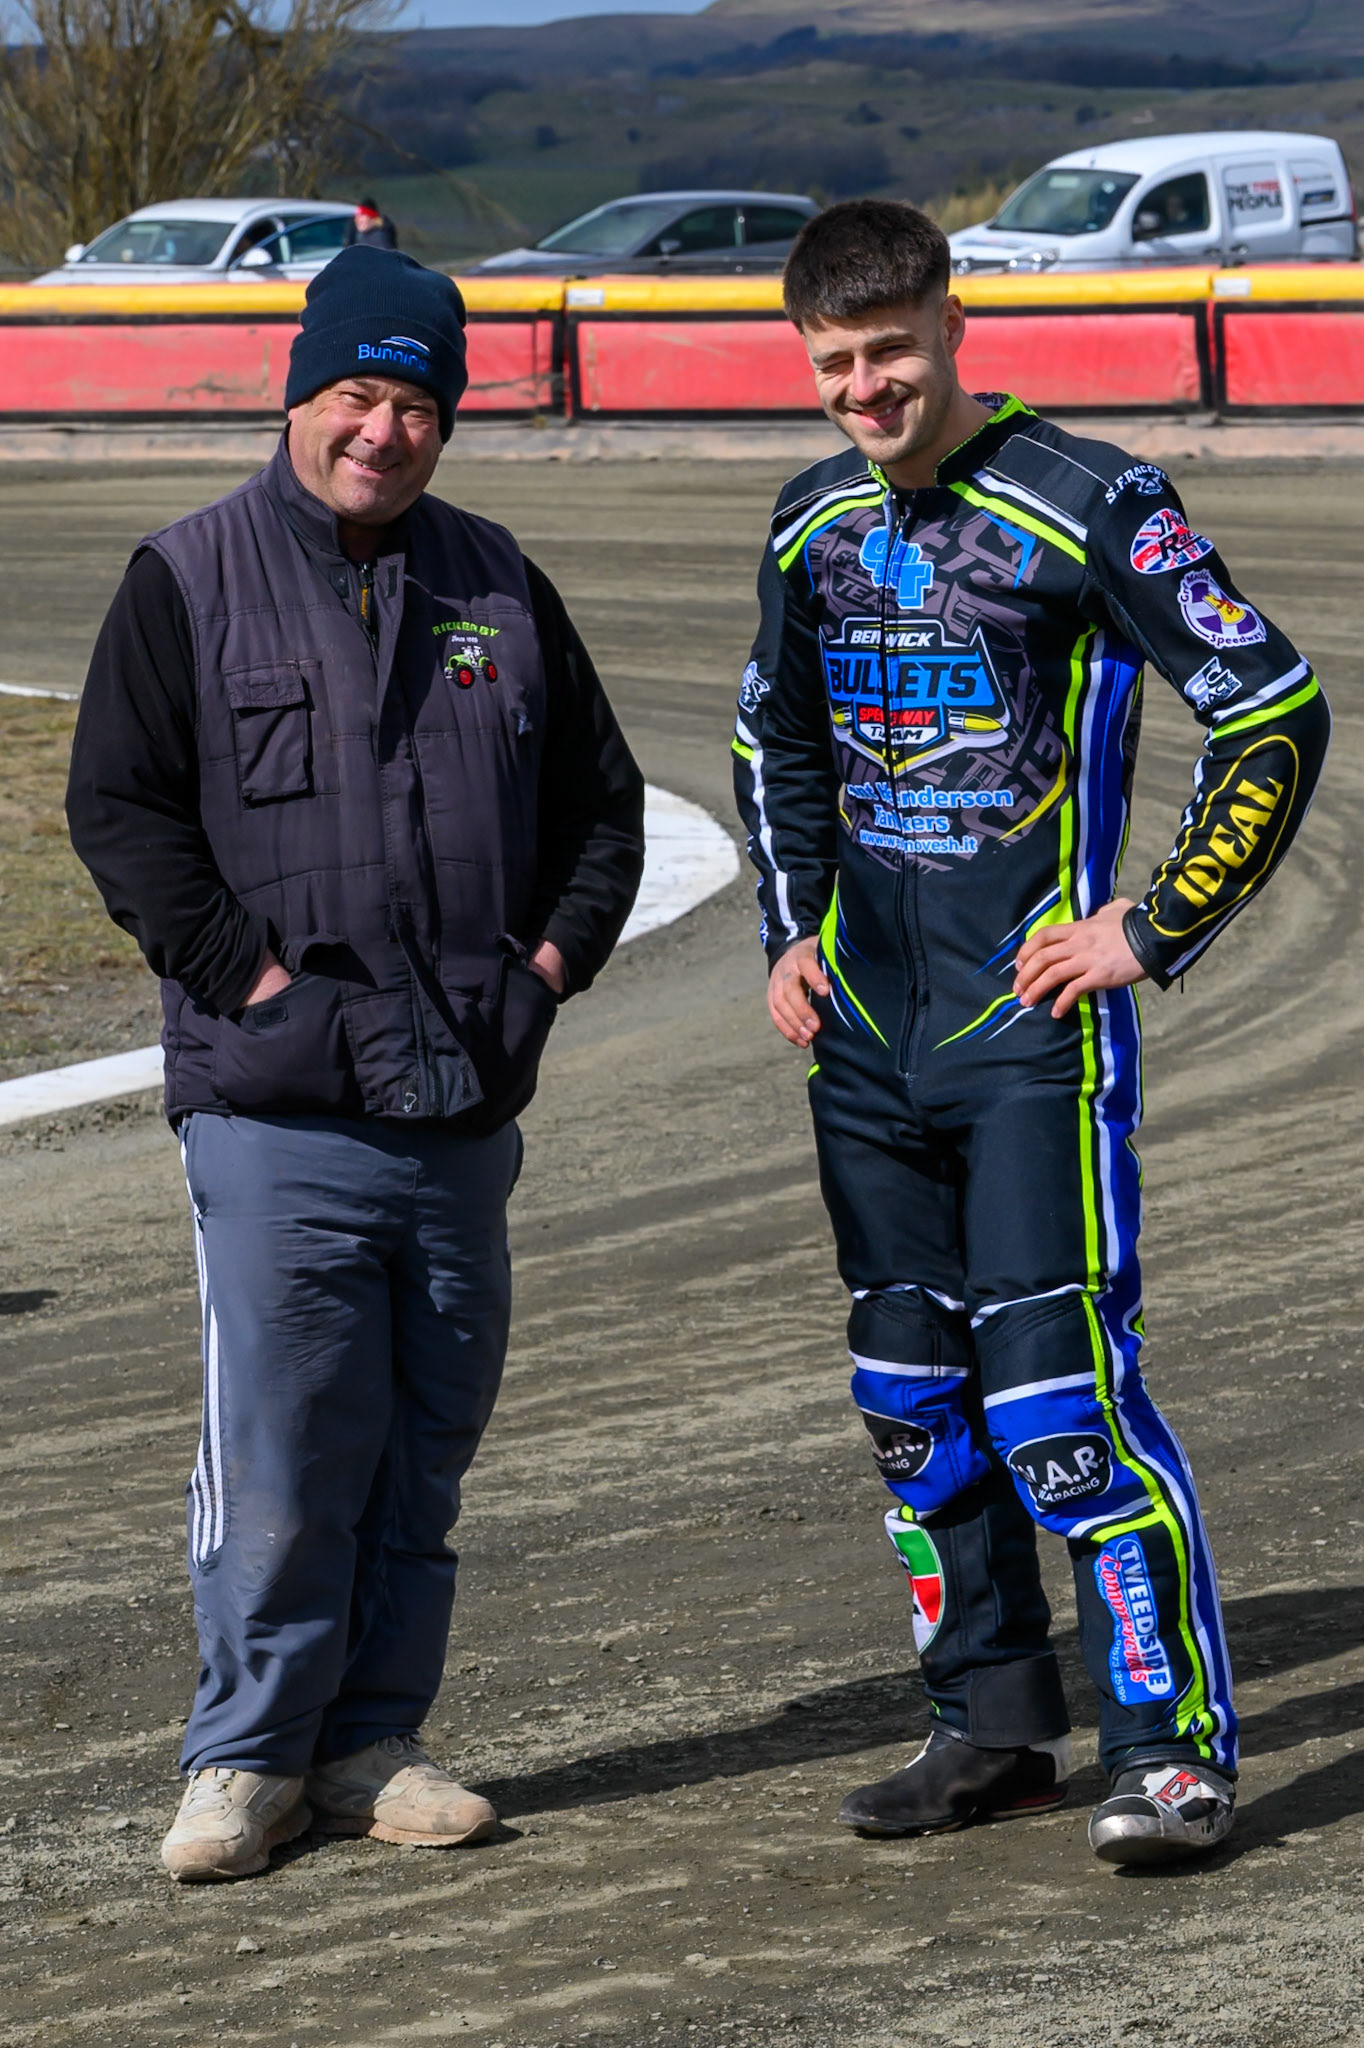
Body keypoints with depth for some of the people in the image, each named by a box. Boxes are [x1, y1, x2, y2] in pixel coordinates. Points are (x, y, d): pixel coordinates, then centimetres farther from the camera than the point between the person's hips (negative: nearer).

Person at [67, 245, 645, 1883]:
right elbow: (121, 809, -3)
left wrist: (551, 960, 5)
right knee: (282, 1443, -7)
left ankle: (370, 1745, 17)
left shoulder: (494, 585, 13)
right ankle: (248, 1758, 5)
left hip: (467, 1109, 5)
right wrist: (258, 980, -11)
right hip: (275, 1111, -4)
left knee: (427, 1442, 8)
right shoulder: (190, 580, 1)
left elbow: (598, 796, 20)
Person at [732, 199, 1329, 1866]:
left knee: (1058, 1383, -13)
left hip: (1034, 1024, -7)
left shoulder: (1086, 508, -11)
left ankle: (1171, 1746, -7)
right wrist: (793, 931, 15)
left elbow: (1275, 715, -9)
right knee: (912, 1397, 11)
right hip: (867, 1036, 7)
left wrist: (1152, 931, -10)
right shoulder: (816, 524, 10)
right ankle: (994, 1729, 22)